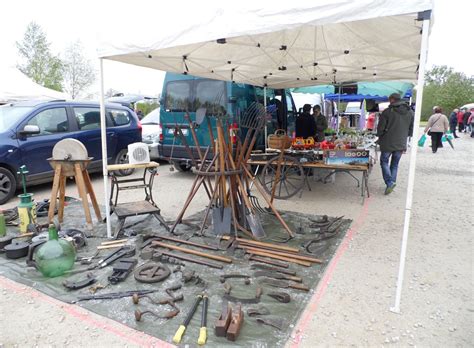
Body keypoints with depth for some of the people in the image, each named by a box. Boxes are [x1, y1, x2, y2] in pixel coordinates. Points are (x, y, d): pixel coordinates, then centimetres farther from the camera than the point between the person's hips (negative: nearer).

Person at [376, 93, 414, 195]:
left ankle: (389, 182, -8)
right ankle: (392, 182, 18)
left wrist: (380, 137, 8)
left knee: (384, 161, 8)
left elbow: (380, 128, -10)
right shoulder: (410, 112, 5)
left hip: (388, 143, -5)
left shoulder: (388, 111, -12)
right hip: (401, 144, 5)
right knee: (395, 164, 16)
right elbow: (411, 130, 9)